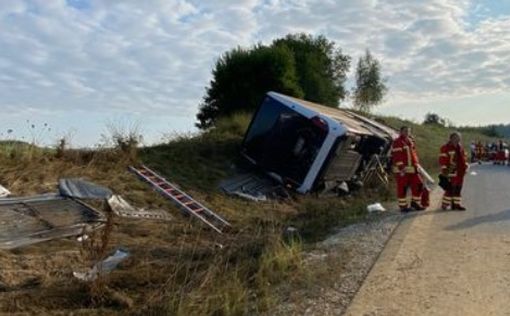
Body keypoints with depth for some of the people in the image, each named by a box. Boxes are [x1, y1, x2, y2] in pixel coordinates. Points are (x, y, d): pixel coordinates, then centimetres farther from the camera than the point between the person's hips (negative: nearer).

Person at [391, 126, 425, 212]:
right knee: (402, 188, -3)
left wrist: (417, 165, 17)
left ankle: (415, 203, 20)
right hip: (402, 170, -8)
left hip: (412, 169, 8)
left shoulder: (411, 141, 18)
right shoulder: (397, 142, -10)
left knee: (418, 185, 7)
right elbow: (397, 156, -17)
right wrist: (401, 167, -23)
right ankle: (403, 206, 7)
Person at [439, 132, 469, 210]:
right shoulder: (446, 148, -10)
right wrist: (444, 170, -18)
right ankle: (445, 204, 5)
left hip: (460, 172, 8)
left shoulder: (460, 147, 14)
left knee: (458, 189, 12)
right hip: (451, 172, -8)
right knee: (450, 189, -6)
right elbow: (442, 160, -15)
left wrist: (466, 167, 19)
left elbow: (463, 158, 23)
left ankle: (457, 204, 20)